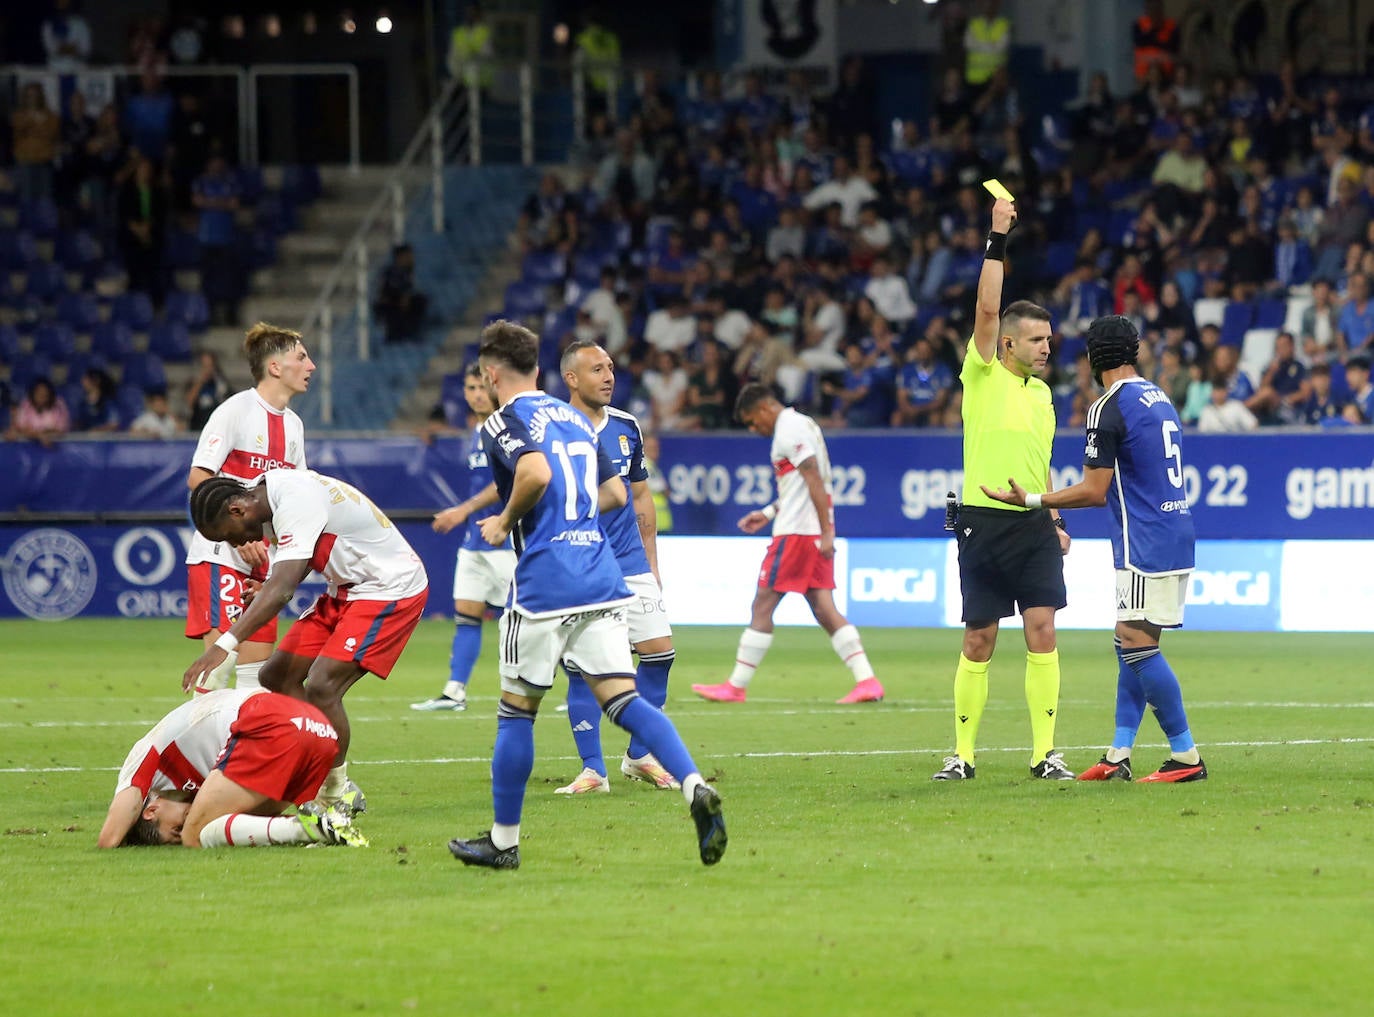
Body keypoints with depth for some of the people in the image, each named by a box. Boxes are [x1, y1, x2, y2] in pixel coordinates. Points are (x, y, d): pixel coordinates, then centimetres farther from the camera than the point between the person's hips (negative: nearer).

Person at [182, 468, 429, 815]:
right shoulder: (272, 492, 2)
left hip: (391, 588, -10)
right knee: (276, 676, 3)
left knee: (321, 686, -20)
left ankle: (337, 796, -5)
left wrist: (226, 644, -45)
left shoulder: (295, 501, -27)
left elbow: (283, 588, -37)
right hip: (347, 589, 10)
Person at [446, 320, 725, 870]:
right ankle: (696, 788, -23)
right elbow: (615, 493, 23)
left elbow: (535, 473, -23)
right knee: (624, 700, 0)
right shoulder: (575, 418, 20)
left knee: (516, 711, 6)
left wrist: (505, 522, -7)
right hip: (601, 579, 6)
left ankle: (504, 840, 14)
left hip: (542, 586, -6)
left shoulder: (505, 422, -3)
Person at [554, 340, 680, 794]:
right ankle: (593, 770, 3)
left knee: (659, 650, -2)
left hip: (630, 564, 5)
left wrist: (651, 563, 15)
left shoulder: (627, 427, 8)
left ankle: (639, 755, 13)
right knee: (581, 669, -6)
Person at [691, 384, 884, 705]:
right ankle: (867, 681, -5)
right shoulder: (802, 424, 20)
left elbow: (815, 480, -19)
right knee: (823, 609, 4)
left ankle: (736, 686, 1)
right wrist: (769, 513, 25)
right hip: (815, 534, 10)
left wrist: (825, 532, -21)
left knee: (762, 605, -3)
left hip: (796, 532, -10)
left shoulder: (789, 429, -11)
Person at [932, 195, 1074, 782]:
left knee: (1042, 631, -6)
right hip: (984, 520, -4)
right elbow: (988, 309, -14)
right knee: (979, 644, 0)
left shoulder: (1041, 392, 17)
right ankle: (962, 754, 10)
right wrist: (997, 239, -17)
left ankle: (1045, 753, -4)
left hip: (1033, 526, 4)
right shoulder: (983, 375, -1)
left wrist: (1055, 521, 17)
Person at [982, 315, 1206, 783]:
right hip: (1175, 537, 9)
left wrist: (1030, 500, -6)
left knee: (1138, 647, -8)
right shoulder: (1160, 399, 15)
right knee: (1130, 645, 11)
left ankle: (1186, 756, -8)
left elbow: (1094, 492, -12)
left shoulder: (1108, 409, -12)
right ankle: (1118, 757, 9)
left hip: (1145, 546, -9)